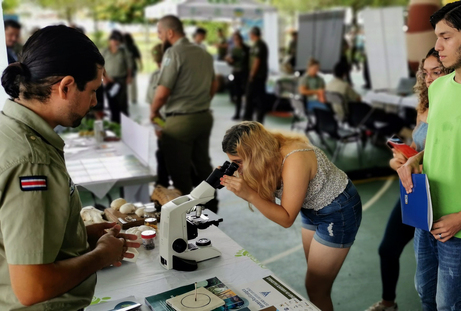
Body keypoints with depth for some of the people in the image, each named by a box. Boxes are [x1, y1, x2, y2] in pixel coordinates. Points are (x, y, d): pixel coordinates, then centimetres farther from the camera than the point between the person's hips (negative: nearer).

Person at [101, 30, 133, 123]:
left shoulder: (124, 51, 3)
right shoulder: (104, 52, 6)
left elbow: (129, 65, 6)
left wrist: (129, 77, -2)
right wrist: (104, 77, -4)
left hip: (121, 80, -1)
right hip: (109, 80, 2)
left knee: (122, 102, -5)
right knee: (112, 102, 3)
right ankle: (114, 122, 11)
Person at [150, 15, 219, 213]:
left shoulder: (173, 53, -15)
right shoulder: (204, 53, 10)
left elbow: (163, 92, -19)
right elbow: (214, 86, 19)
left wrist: (154, 111, -2)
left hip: (180, 121, -8)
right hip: (204, 117, 8)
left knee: (180, 172, 5)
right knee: (203, 166, 20)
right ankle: (211, 209, 33)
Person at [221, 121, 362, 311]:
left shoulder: (294, 161, -34)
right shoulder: (269, 155, -12)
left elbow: (286, 219, -27)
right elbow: (268, 202, -7)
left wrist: (249, 195, -36)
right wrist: (235, 184, -21)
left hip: (338, 212, -7)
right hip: (312, 208, 8)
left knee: (316, 289, 2)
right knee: (316, 277, 18)